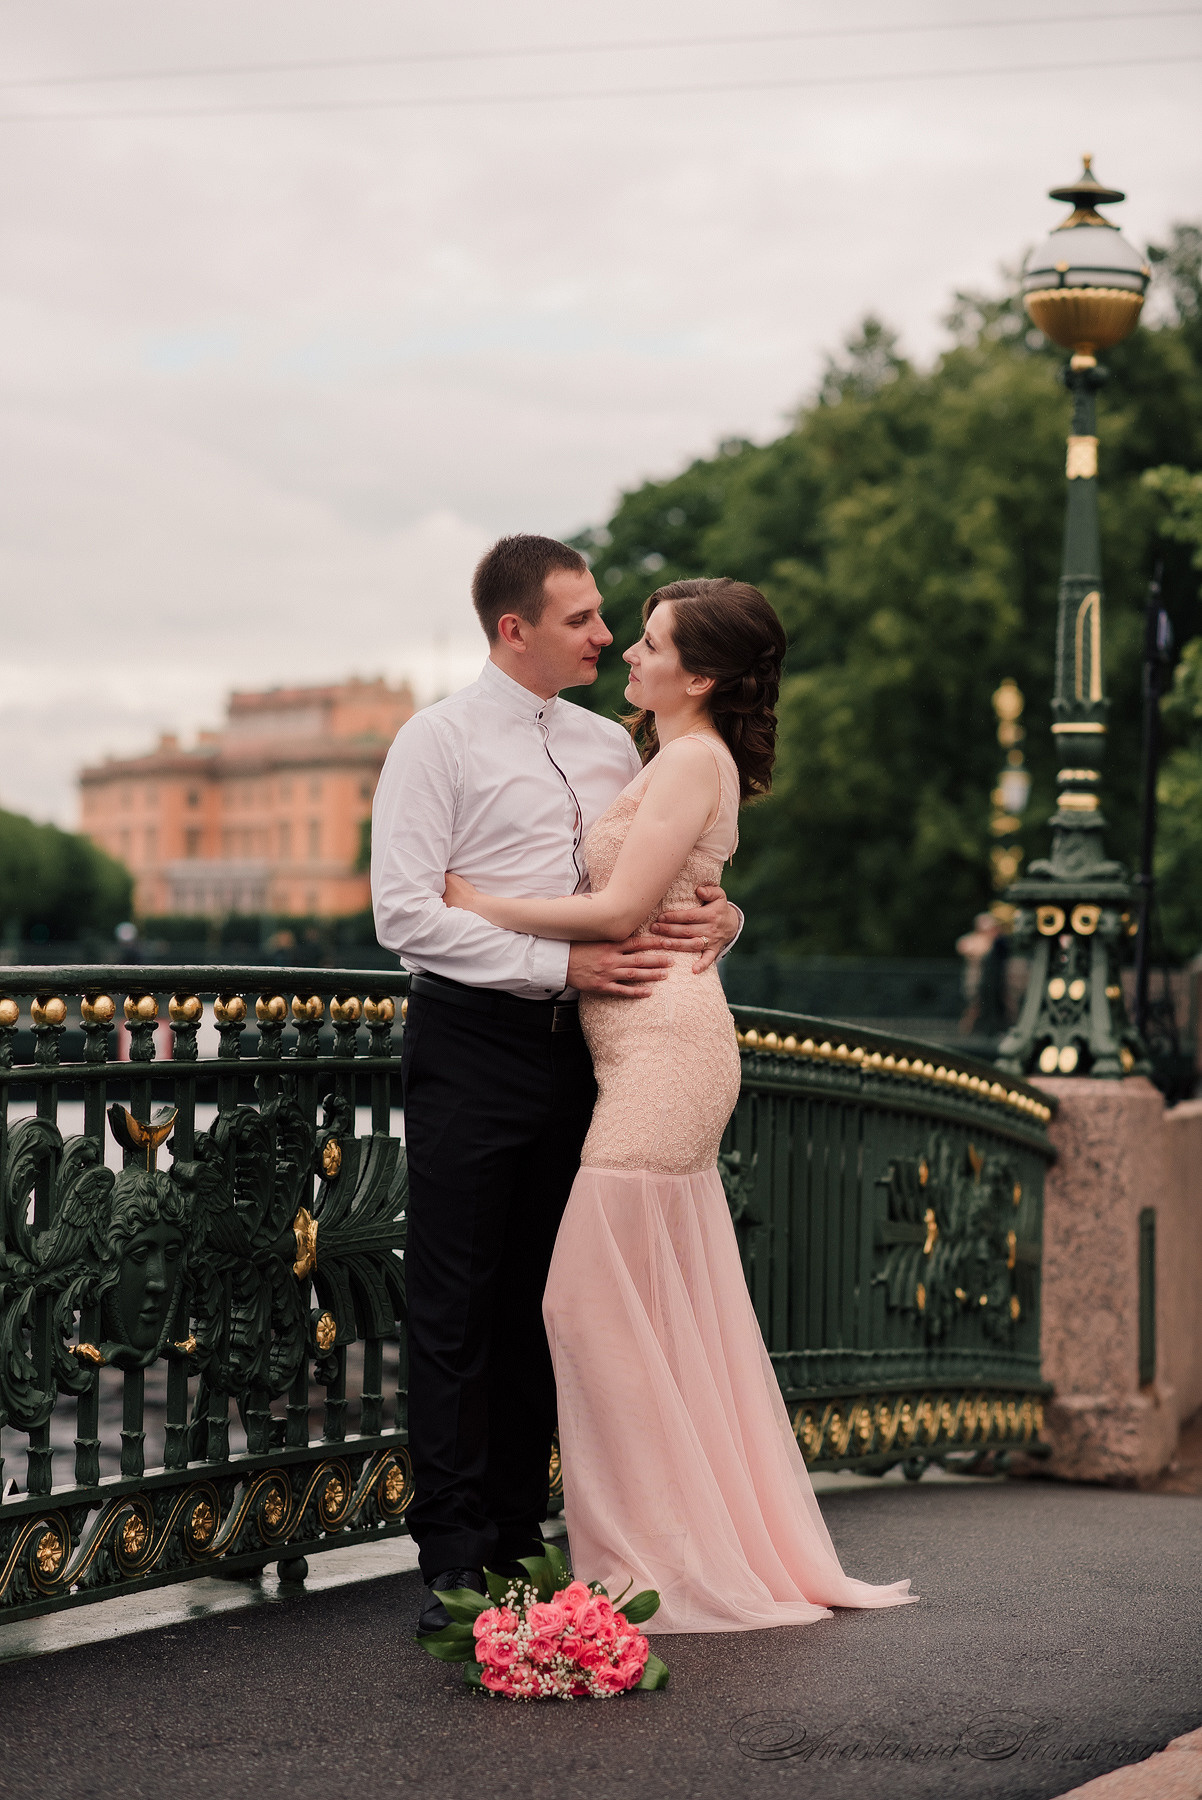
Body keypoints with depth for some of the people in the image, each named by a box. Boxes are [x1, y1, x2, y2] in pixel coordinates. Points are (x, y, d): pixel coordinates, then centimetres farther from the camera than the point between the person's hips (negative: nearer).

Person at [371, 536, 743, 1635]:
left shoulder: (613, 747, 14)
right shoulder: (439, 742, -4)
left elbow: (671, 884, 20)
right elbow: (406, 912, -13)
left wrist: (719, 916, -4)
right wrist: (565, 965, -18)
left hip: (576, 1048, 6)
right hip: (473, 1042, -6)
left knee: (542, 1305, 10)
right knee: (458, 1313, -3)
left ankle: (519, 1539, 19)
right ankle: (456, 1561, 2)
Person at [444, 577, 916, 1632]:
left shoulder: (693, 761, -10)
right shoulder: (678, 763, 20)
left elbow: (619, 910, -17)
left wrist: (480, 903, -10)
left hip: (663, 1042, -10)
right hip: (661, 1043, 10)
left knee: (597, 1298, -7)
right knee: (679, 1310, 12)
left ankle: (664, 1556, 0)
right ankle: (731, 1541, 20)